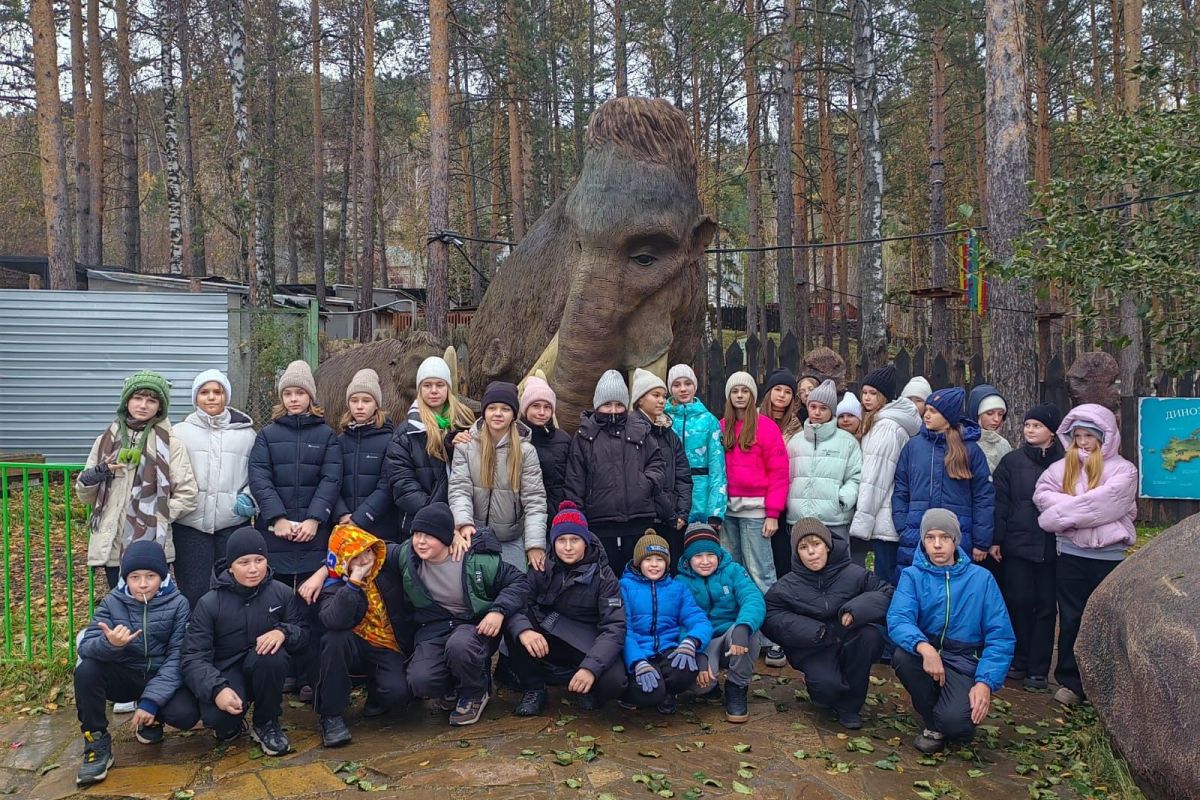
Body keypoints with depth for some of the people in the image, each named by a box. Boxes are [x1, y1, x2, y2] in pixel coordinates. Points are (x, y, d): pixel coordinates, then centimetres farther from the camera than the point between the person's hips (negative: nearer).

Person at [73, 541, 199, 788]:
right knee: (86, 669, -28)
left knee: (186, 715, -28)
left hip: (162, 678, -1)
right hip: (124, 676, 2)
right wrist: (109, 643, -42)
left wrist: (151, 700, -25)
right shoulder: (112, 602, -6)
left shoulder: (178, 604, -10)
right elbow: (86, 646, -18)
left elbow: (177, 657, -15)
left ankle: (152, 719, 10)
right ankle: (97, 743, -11)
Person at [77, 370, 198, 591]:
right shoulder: (107, 440, 11)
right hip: (111, 545, 4)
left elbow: (186, 495, -2)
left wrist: (156, 518, -10)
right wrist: (96, 474, -5)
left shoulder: (170, 443, 0)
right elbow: (84, 493, 15)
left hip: (152, 545, -3)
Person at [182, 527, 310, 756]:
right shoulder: (209, 604, -10)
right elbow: (194, 658, -14)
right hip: (227, 672, -1)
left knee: (272, 656, -34)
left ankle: (266, 724, -7)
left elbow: (304, 632, -2)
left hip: (265, 669, 2)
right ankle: (231, 726, 9)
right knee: (217, 717, -33)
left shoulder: (282, 593, -4)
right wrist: (217, 689, -33)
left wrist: (283, 632, -27)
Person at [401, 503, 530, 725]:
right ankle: (452, 688, 13)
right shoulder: (406, 556, -7)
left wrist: (499, 611, -24)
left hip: (476, 624, -3)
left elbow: (518, 581, -8)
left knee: (459, 645, -40)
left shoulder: (476, 559, -17)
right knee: (421, 682, -26)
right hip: (433, 628, 3)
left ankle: (475, 693, -5)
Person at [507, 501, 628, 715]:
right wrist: (523, 630, -38)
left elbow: (614, 626, -18)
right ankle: (533, 689, -7)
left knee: (613, 682, -31)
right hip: (546, 644, 2)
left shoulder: (603, 575, -9)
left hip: (588, 647, -2)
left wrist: (591, 667, -33)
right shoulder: (542, 568, -3)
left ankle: (586, 690, 4)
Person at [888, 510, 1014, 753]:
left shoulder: (981, 578, -2)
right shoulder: (913, 575, -2)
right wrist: (924, 647, -38)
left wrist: (985, 682, -18)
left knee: (954, 721, -30)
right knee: (902, 656, -32)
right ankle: (933, 724, -3)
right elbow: (898, 620, -18)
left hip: (965, 662, -2)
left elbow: (1000, 637, -4)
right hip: (925, 653, 2)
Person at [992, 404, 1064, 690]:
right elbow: (1000, 502, 2)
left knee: (1045, 606, 5)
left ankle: (1038, 669, 13)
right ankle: (1018, 662, 16)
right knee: (1019, 602, 3)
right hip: (1017, 545, 0)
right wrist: (995, 539, -3)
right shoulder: (1012, 461, 4)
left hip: (1051, 546, 0)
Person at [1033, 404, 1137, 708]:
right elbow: (1042, 494, -6)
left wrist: (1063, 511, -11)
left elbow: (1105, 504, -17)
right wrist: (1083, 508, -15)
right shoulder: (1063, 466, 7)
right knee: (1071, 619, 8)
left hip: (1108, 556, -2)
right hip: (1070, 554, 2)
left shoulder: (1123, 470, -2)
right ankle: (1070, 681, 17)